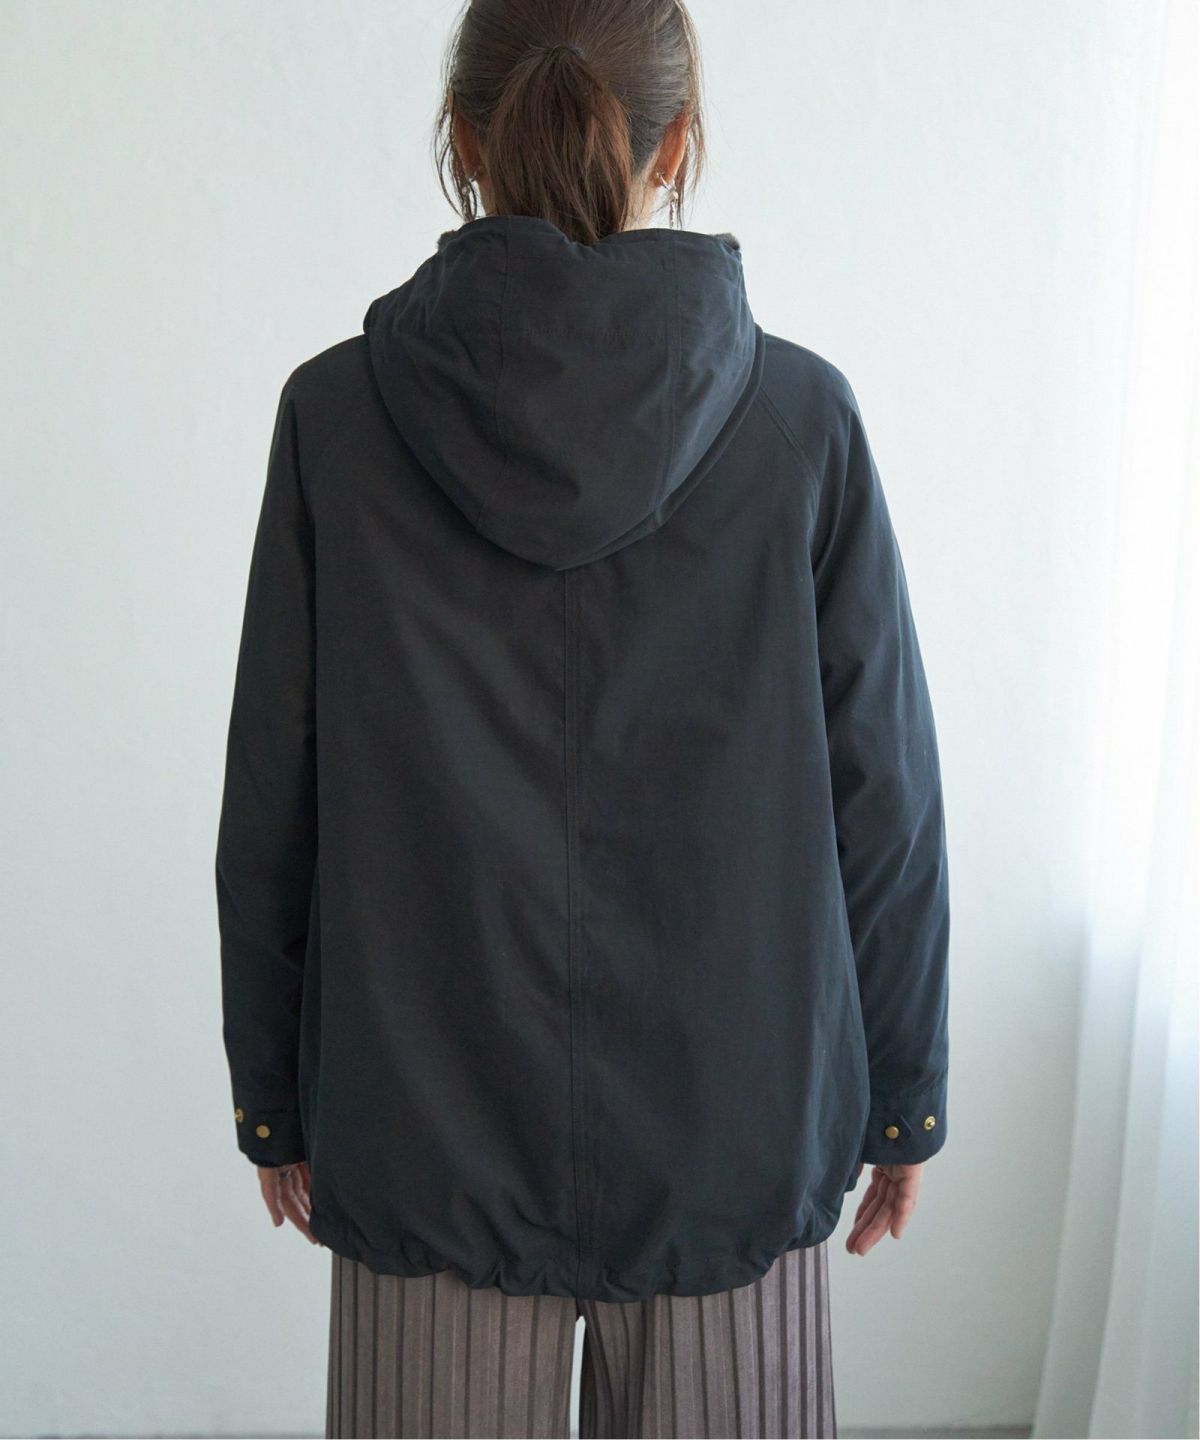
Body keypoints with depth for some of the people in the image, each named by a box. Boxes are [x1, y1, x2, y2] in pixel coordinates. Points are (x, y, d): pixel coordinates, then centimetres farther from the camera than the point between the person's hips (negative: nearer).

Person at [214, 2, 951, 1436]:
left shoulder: (337, 415, -8)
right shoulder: (801, 418, -8)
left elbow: (270, 797, -3)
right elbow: (884, 795, -4)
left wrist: (272, 1090, 9)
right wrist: (904, 1089, 8)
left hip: (425, 1131, 1)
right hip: (731, 1123, 0)